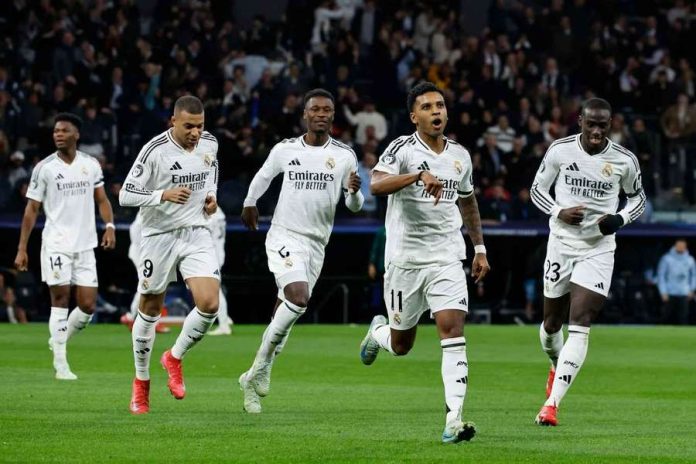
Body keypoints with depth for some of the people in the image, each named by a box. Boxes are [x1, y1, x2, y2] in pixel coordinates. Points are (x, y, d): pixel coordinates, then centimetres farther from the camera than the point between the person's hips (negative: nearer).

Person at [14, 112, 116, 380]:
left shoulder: (91, 165, 7)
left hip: (85, 245, 3)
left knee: (87, 306, -1)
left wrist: (109, 225, -5)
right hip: (56, 244, -3)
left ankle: (58, 340, 26)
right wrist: (22, 249, -2)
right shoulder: (44, 168, -1)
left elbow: (101, 200, 15)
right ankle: (60, 364, -2)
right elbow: (32, 209, 2)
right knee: (61, 298, -7)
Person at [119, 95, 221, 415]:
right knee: (150, 310, 8)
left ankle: (174, 358, 12)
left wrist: (211, 195, 5)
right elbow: (126, 195, -15)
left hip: (197, 234, 3)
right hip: (159, 235, -3)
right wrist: (164, 195, -28)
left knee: (209, 304, -14)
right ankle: (141, 381, 26)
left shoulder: (209, 143, 0)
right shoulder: (155, 151, -17)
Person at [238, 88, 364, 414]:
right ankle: (261, 367, -11)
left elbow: (354, 206, 5)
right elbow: (263, 175, 20)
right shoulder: (285, 150, -1)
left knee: (288, 307, 6)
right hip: (284, 236, -3)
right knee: (299, 297, -24)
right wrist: (249, 203, 33)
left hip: (316, 243, 3)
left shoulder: (344, 156, 1)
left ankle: (256, 376, 18)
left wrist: (354, 192, -18)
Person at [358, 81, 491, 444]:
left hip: (447, 258, 3)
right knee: (400, 345, 9)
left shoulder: (460, 155, 8)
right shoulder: (403, 148, -8)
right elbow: (376, 184, -27)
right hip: (405, 259, -3)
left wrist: (479, 248, 22)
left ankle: (454, 420, -19)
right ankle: (378, 331, 48)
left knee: (452, 329, -15)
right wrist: (419, 175, -40)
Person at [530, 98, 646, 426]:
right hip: (562, 242, 2)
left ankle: (552, 404, -15)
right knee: (552, 321, 13)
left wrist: (620, 219, -11)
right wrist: (559, 212, -13)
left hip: (599, 248, -1)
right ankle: (557, 366, 48)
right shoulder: (560, 150, -5)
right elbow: (537, 188, 6)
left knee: (580, 325, -13)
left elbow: (638, 198, 10)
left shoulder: (624, 160, -5)